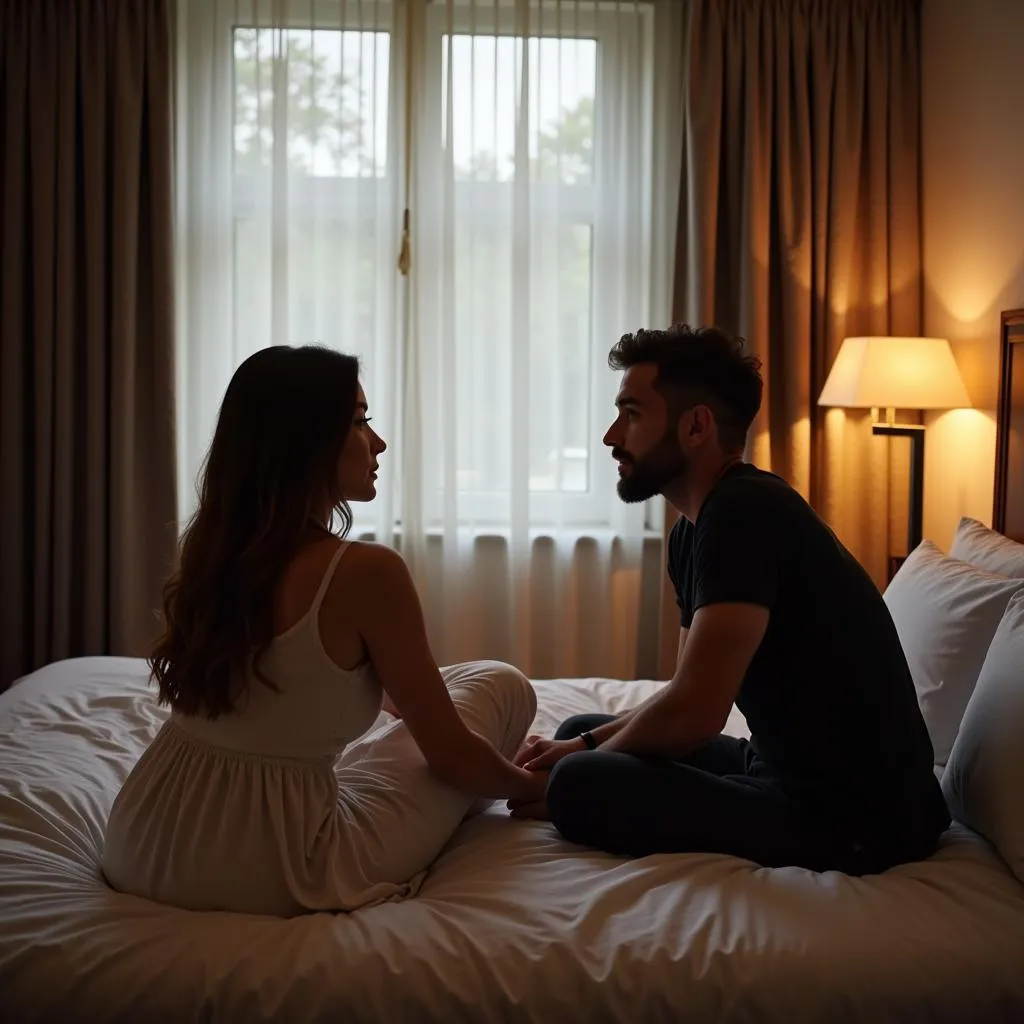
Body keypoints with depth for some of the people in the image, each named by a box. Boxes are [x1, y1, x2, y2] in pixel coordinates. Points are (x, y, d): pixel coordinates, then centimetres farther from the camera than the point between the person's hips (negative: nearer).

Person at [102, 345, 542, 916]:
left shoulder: (209, 548, 2)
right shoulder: (366, 573, -19)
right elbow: (452, 757, -8)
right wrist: (534, 785, 11)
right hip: (271, 879, -7)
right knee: (501, 686, 10)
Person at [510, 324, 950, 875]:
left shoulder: (743, 512, -21)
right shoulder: (692, 531, 10)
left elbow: (694, 714, -27)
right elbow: (690, 695, 15)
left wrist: (577, 773, -10)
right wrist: (584, 744, -1)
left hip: (852, 816, -10)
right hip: (788, 768, 10)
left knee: (581, 785, -23)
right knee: (580, 729, 15)